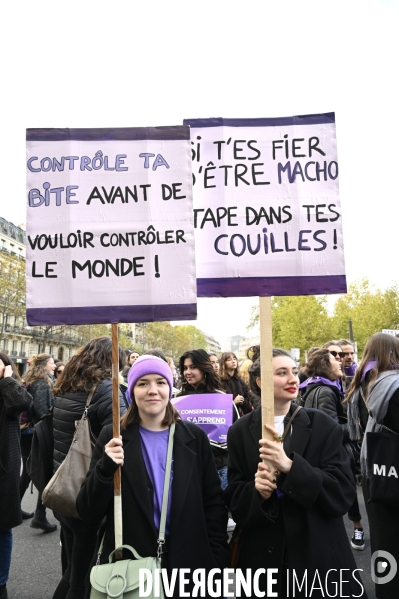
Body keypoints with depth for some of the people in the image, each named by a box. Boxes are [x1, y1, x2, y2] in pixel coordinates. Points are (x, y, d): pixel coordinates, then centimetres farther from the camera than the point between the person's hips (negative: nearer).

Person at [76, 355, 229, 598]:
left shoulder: (195, 438, -2)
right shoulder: (113, 438, -6)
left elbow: (214, 505, 3)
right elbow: (89, 514, -7)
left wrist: (216, 564, -3)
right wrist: (105, 468, -23)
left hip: (188, 566, 1)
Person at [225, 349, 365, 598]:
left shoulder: (324, 426, -6)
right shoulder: (241, 431, -3)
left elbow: (344, 493, -12)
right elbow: (234, 499, 0)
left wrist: (290, 466, -25)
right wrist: (257, 491, -22)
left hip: (320, 554, 0)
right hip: (263, 556, 1)